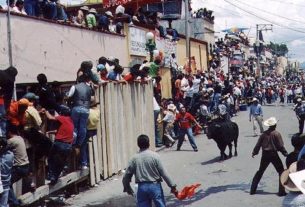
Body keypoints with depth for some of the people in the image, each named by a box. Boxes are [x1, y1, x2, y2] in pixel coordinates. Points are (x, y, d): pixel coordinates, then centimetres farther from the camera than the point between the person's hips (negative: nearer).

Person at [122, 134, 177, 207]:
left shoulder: (134, 158, -1)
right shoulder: (155, 156, -7)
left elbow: (127, 175, 4)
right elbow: (163, 173, -7)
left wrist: (127, 188, 21)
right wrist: (172, 185, 1)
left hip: (142, 187, 2)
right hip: (155, 186, -2)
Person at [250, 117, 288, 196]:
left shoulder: (264, 134, 2)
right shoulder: (276, 134, -11)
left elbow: (258, 144, 6)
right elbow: (281, 146, -11)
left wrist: (254, 153, 18)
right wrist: (286, 154, -2)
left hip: (265, 155, 5)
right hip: (274, 155, -5)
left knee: (260, 172, 18)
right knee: (281, 172, 7)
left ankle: (253, 189, 19)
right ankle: (281, 191, 2)